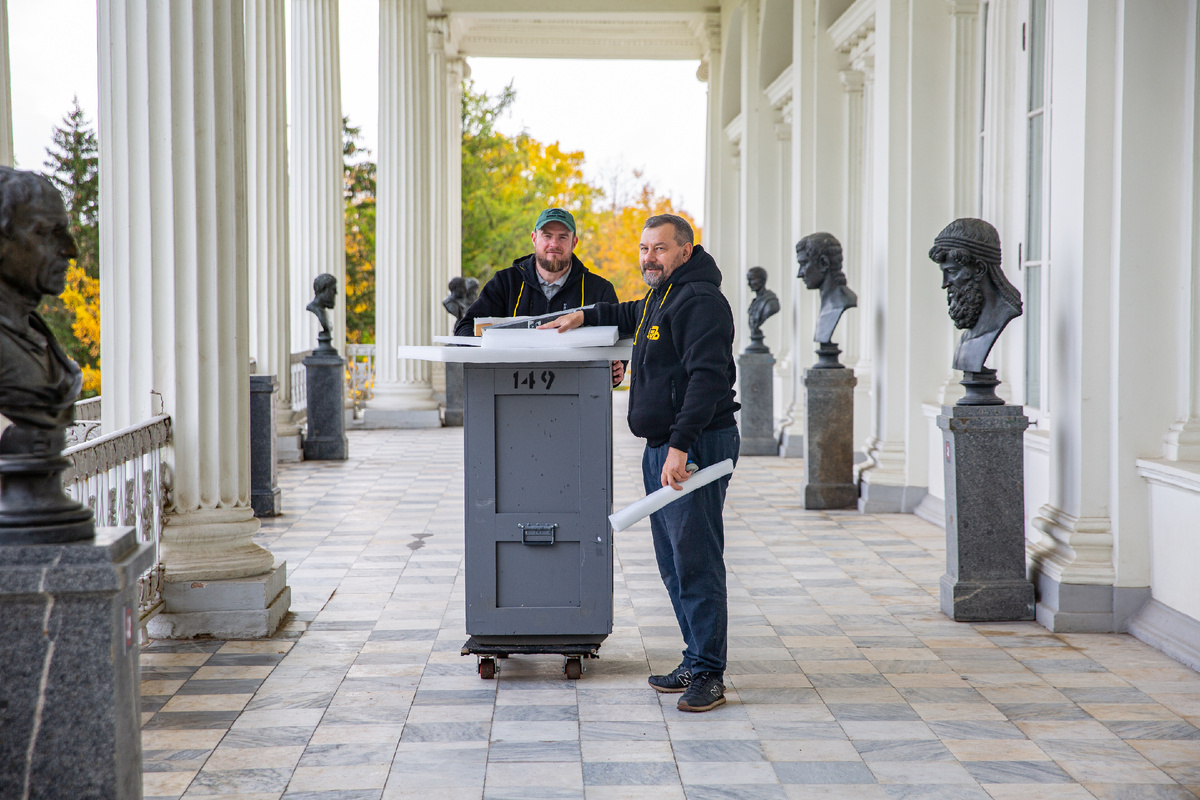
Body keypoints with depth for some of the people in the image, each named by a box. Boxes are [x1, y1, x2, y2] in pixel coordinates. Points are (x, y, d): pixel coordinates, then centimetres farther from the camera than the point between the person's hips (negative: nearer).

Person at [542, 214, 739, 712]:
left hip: (696, 446, -11)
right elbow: (632, 316, 46)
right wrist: (585, 316, 33)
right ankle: (695, 663, 20)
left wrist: (681, 446, -31)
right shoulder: (659, 298, 20)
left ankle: (708, 675, -7)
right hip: (661, 448, 11)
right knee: (673, 562, 13)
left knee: (695, 560, -11)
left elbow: (706, 377, -24)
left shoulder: (699, 301, -14)